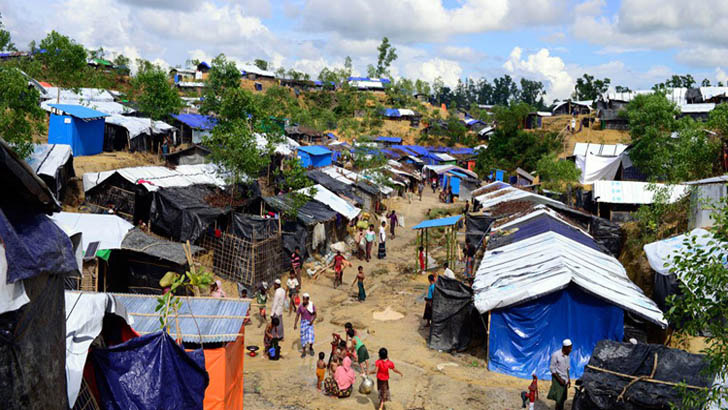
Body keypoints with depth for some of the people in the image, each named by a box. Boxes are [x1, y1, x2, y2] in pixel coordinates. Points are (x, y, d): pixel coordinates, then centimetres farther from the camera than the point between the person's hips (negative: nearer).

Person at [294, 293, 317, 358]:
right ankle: (303, 351, 16)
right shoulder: (300, 306, -4)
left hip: (310, 323, -1)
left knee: (310, 334, -14)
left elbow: (315, 315, -1)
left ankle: (311, 348, 13)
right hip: (303, 322, 1)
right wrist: (295, 324, -3)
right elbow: (297, 315, 1)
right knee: (303, 336, 4)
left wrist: (312, 320, -17)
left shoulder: (312, 305, -7)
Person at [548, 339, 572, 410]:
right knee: (559, 399, -8)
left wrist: (569, 379, 10)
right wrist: (559, 379, -16)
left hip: (565, 380, 6)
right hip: (558, 380, -6)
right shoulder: (556, 355, -16)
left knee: (563, 399, 7)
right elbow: (552, 369, -13)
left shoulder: (567, 355, 6)